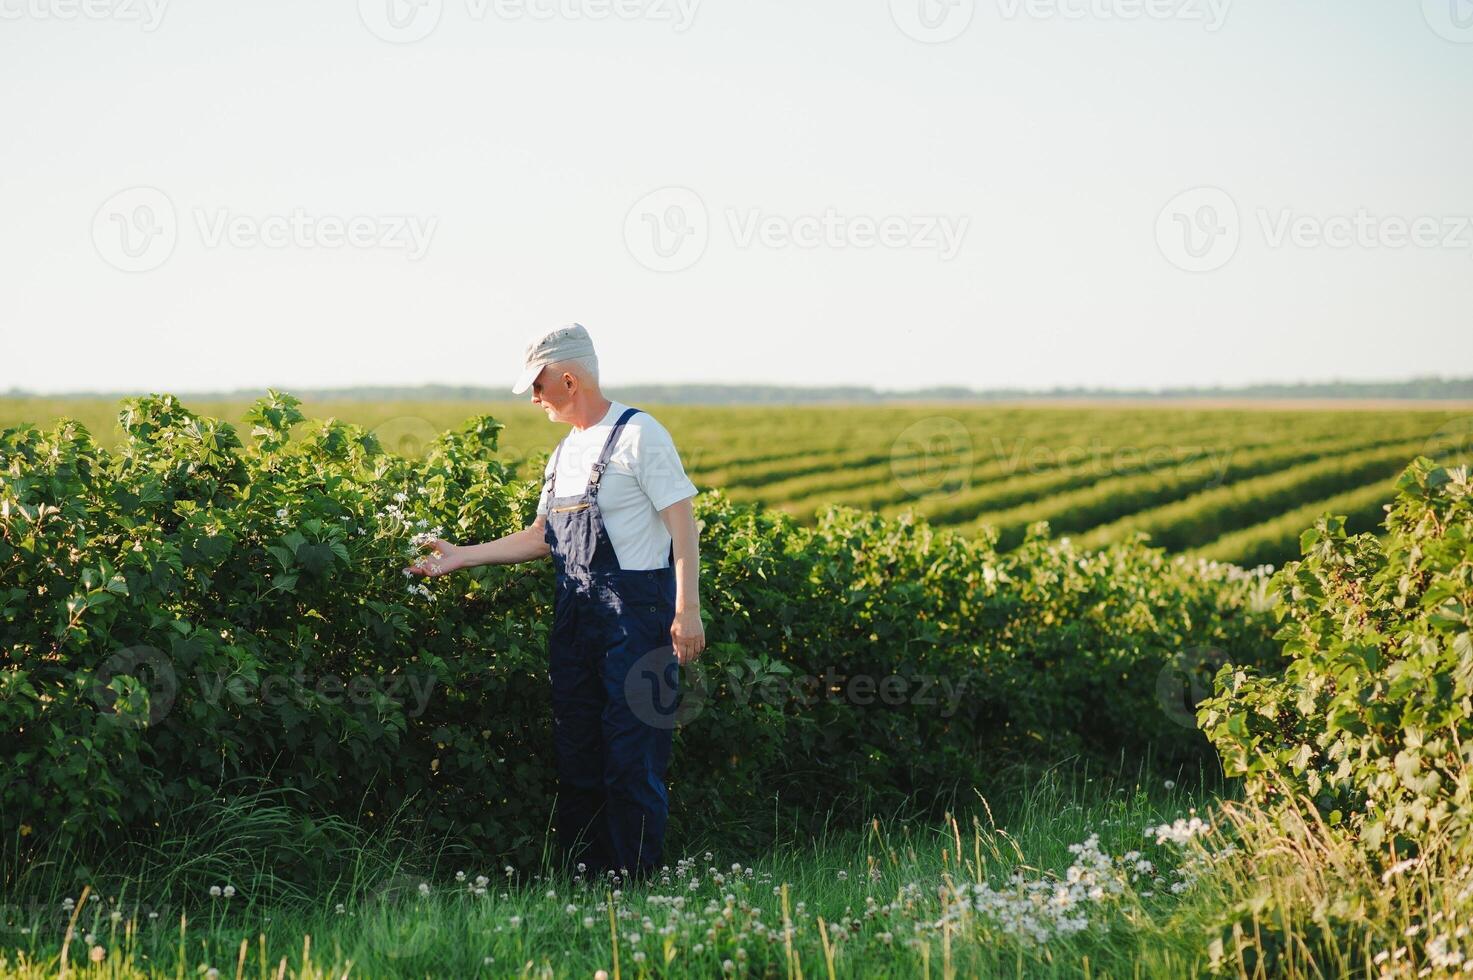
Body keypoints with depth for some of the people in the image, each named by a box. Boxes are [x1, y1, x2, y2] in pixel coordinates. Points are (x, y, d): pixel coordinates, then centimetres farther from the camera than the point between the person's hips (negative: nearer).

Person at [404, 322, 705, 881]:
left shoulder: (639, 435, -7)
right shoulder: (567, 452, 18)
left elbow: (683, 526, -12)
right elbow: (543, 537, 24)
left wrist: (688, 610, -19)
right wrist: (461, 557, 22)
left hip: (636, 615, -8)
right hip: (575, 619, 8)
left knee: (631, 756, -8)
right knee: (575, 753, 9)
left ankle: (636, 883, -2)